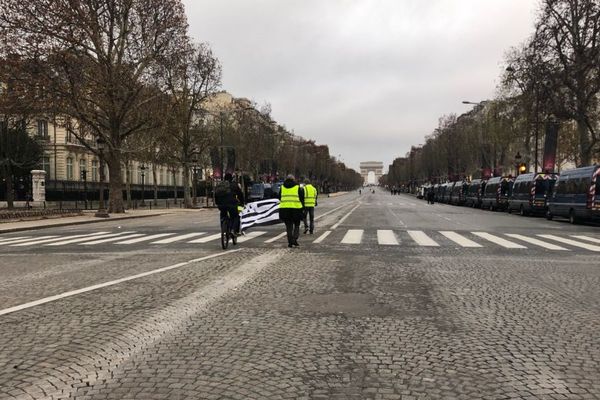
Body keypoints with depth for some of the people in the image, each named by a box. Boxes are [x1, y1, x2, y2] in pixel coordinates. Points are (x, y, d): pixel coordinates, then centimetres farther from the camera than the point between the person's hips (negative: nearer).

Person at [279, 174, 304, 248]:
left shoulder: (282, 187, 10)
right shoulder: (298, 187, 2)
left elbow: (279, 198, 15)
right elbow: (302, 199, 2)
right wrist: (302, 207, 11)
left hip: (284, 208, 2)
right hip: (296, 208, -2)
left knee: (288, 226, 10)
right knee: (296, 225, 11)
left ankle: (290, 241, 5)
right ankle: (294, 239, -5)